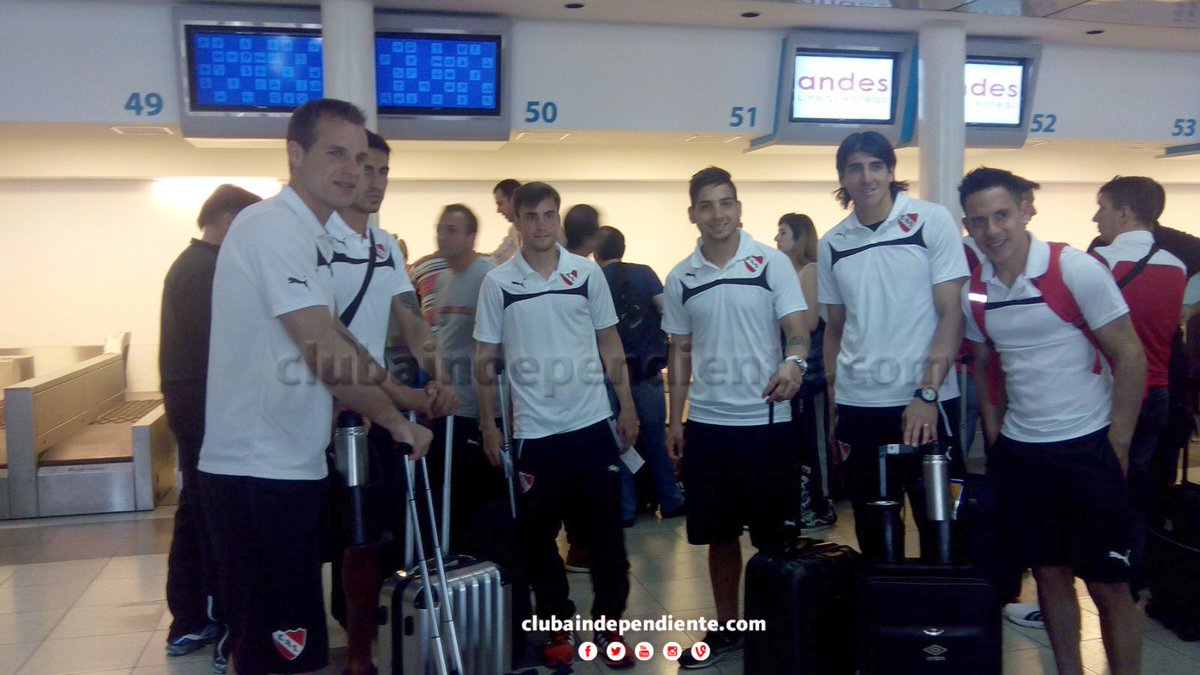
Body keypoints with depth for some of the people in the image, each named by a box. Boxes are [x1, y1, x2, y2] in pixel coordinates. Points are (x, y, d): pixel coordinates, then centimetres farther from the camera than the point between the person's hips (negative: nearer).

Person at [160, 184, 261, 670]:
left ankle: (188, 623, 23)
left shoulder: (186, 264, 17)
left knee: (195, 512, 14)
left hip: (187, 402, 10)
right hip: (209, 405, -10)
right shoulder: (210, 269, -15)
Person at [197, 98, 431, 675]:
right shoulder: (273, 226, -15)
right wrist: (398, 422, -7)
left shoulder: (308, 234, 16)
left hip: (287, 466, 10)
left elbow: (331, 338, 22)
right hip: (261, 473, -10)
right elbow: (326, 358, -20)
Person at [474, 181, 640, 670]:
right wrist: (488, 424, 1)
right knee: (537, 536, 8)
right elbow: (485, 359, 3)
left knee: (605, 532, 7)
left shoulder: (587, 273, 2)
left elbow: (610, 344, 8)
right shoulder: (498, 282, -1)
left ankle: (608, 624, 23)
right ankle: (558, 628, 24)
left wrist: (627, 407, 5)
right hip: (534, 430, 0)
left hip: (592, 423, 1)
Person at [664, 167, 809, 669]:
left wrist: (793, 361, -30)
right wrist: (675, 421, 9)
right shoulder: (680, 279, 6)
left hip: (765, 420, -3)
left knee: (772, 534, 6)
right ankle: (727, 627, 27)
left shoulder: (772, 263, -3)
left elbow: (798, 329, -7)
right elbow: (681, 353, 12)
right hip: (706, 422, 3)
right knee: (718, 535, 13)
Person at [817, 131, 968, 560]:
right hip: (858, 405, 3)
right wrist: (833, 400, 10)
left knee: (940, 525, 4)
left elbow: (952, 313, -6)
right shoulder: (832, 244, 8)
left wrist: (927, 393, -15)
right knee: (872, 533, 11)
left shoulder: (932, 221, -3)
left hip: (927, 402, -3)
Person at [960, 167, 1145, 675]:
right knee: (1049, 573, 14)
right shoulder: (975, 292, 1)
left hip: (1088, 447, -4)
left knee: (1107, 585, 2)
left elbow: (1130, 357, -11)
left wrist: (1117, 447, -11)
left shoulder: (1077, 270, -13)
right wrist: (994, 434, 9)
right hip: (1018, 452, 4)